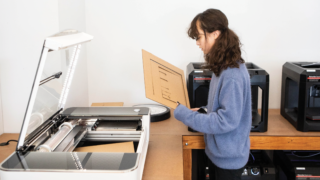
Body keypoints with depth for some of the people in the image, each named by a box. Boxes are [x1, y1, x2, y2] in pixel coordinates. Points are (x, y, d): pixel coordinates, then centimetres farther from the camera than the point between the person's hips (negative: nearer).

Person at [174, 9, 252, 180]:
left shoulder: (232, 75, -27)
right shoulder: (224, 66, 3)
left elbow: (227, 120, -27)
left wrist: (184, 114, -24)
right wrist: (202, 111, 1)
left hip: (229, 157, -8)